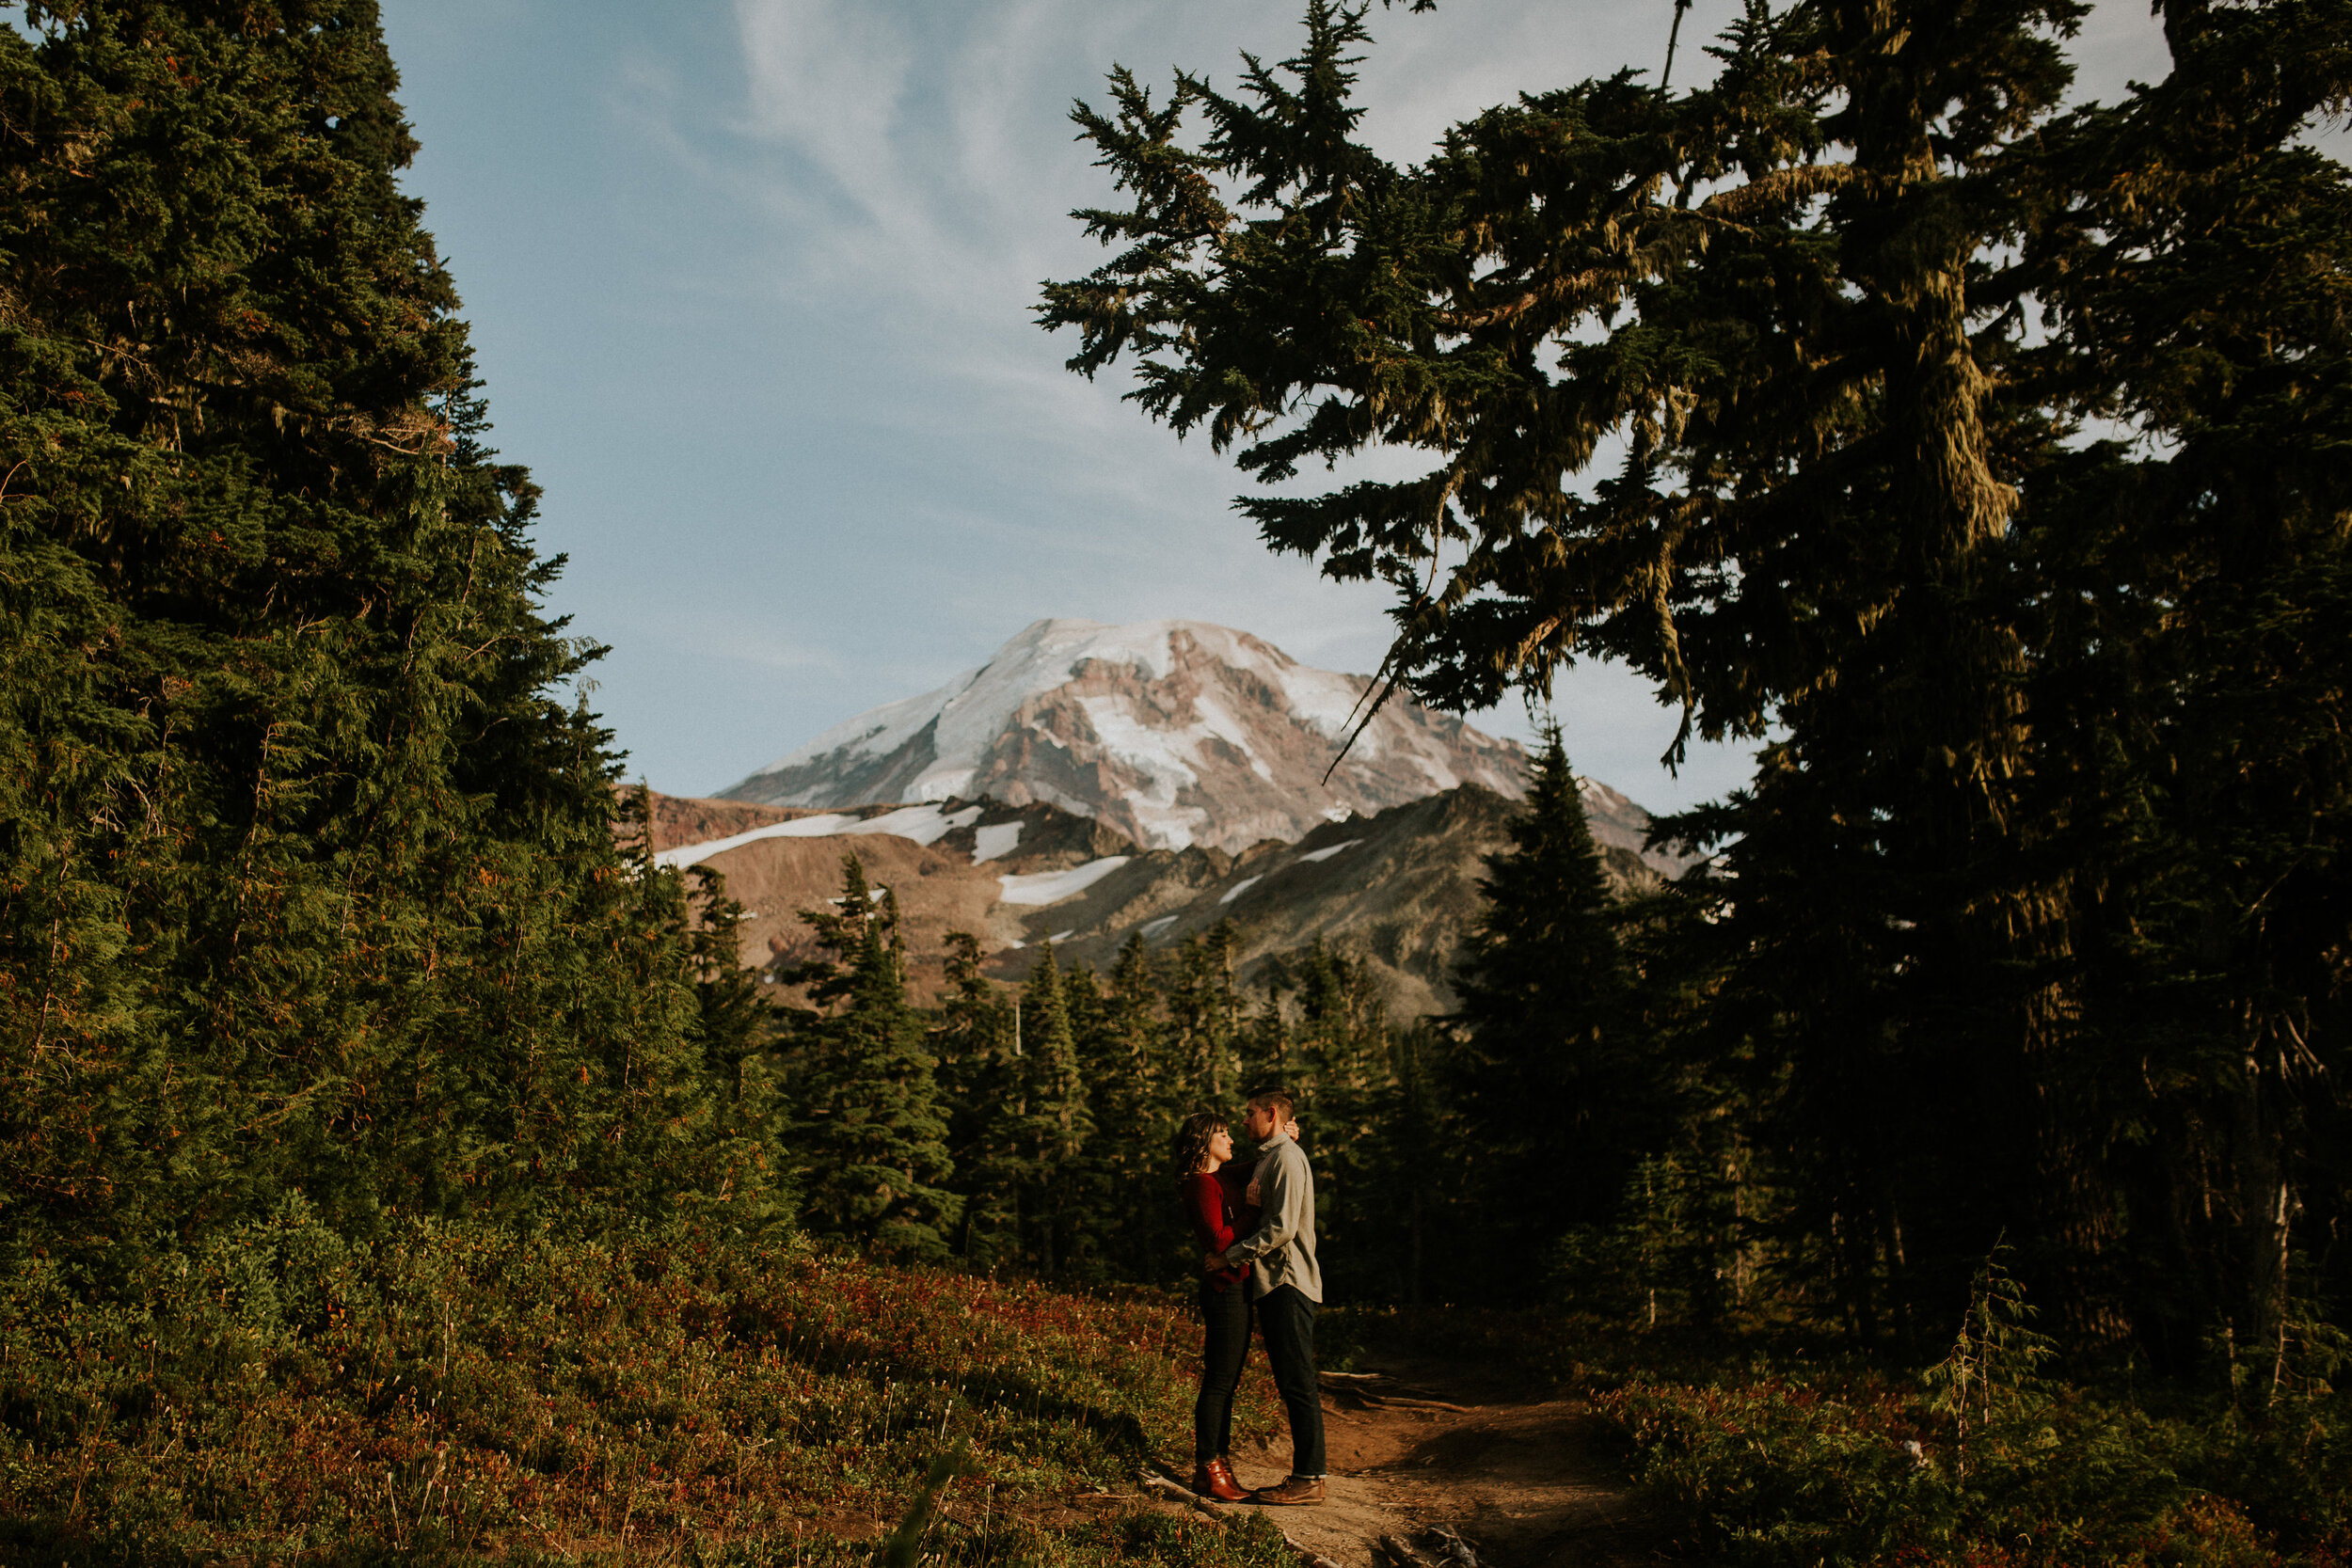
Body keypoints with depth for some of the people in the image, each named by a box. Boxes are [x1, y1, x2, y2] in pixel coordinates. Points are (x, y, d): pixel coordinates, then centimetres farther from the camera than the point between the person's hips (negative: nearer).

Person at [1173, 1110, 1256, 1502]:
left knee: (1226, 1382, 13)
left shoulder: (1225, 1176, 13)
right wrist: (1252, 1213, -14)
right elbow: (1219, 1240, -22)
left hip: (1236, 1287, 9)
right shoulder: (1202, 1185, -14)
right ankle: (1207, 1470, 2)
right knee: (1219, 1382, -4)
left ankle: (1218, 1463, 19)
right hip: (1225, 1289, -9)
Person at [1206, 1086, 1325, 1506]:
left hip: (1288, 1284, -10)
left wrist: (1230, 1256, -14)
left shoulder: (1287, 1157, -11)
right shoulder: (1270, 1157, 19)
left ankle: (1308, 1479, -4)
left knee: (1298, 1383, -7)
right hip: (1274, 1283, 10)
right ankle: (1305, 1476, 14)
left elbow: (1282, 1228, -20)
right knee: (1292, 1383, 10)